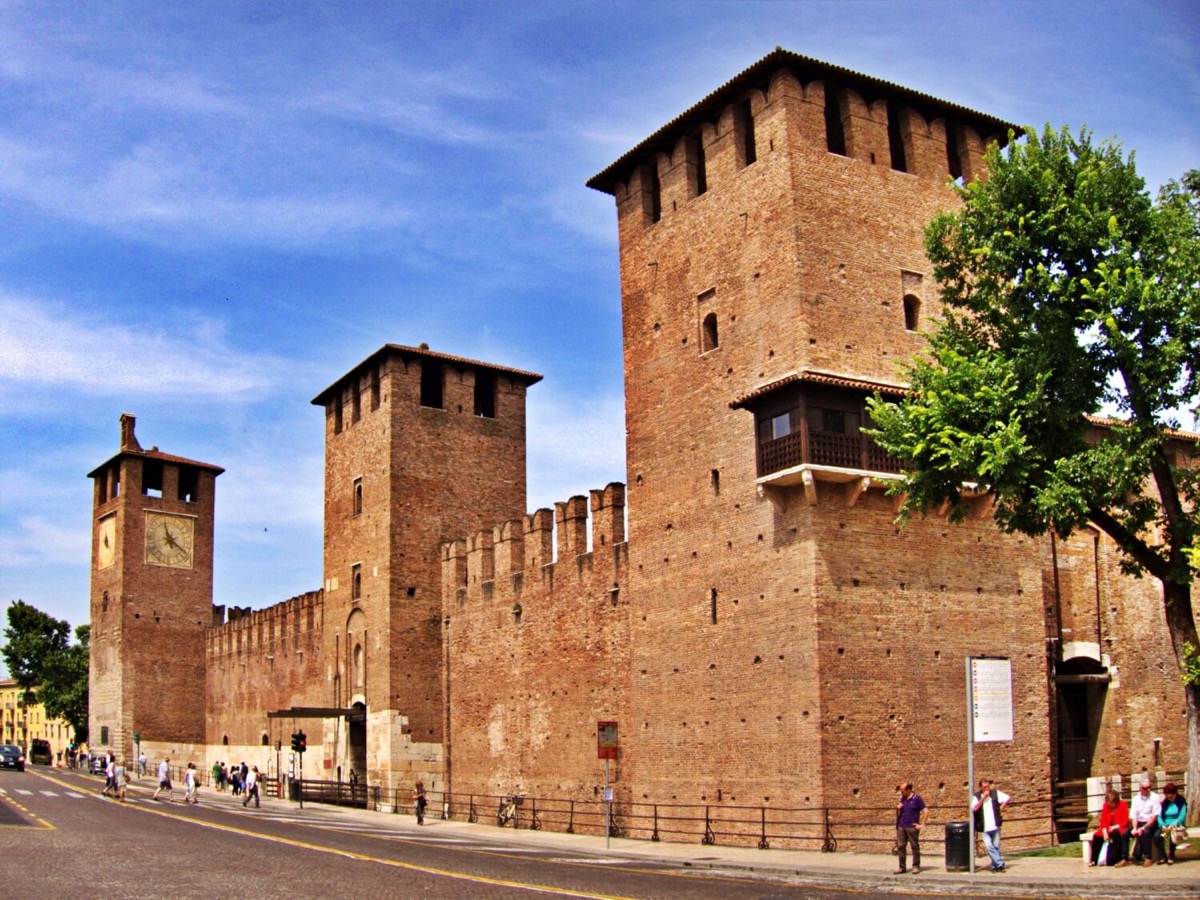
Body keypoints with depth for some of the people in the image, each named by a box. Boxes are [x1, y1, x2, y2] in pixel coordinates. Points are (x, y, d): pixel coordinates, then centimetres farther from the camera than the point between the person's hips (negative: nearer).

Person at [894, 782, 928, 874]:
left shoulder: (916, 798, -6)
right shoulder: (902, 798, 13)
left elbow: (926, 811, -9)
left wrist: (922, 824, -11)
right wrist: (898, 809, -2)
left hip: (912, 827, -6)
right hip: (901, 827, 6)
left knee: (915, 846, 2)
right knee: (900, 846, 3)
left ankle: (916, 867, 10)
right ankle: (902, 867, 10)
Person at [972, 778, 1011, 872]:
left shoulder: (995, 793, 2)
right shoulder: (976, 796, -2)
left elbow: (1007, 798, 6)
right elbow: (974, 808, -17)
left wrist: (1000, 808, -1)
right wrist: (983, 798, -18)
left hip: (995, 826, 1)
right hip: (984, 828, -1)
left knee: (996, 846, 7)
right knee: (989, 846, -12)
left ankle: (995, 866, 19)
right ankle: (1000, 863, -3)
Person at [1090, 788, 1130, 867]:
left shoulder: (1123, 804, -7)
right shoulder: (1106, 805, 3)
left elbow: (1126, 821, -8)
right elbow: (1103, 820, 2)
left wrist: (1115, 827, -21)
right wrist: (1105, 832, -15)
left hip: (1119, 828, -4)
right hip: (1108, 828, 4)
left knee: (1115, 834, -38)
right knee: (1096, 836, -20)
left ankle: (1116, 859, -30)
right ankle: (1094, 860, -10)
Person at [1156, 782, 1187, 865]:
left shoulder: (1181, 802, -1)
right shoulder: (1165, 803, 12)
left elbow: (1182, 817, -10)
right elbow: (1160, 816, 6)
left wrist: (1172, 826, -21)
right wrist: (1163, 826, -14)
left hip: (1177, 825, -4)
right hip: (1166, 826, 4)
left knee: (1172, 835, -36)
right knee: (1157, 835, -27)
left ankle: (1171, 857, -18)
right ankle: (1163, 856, -14)